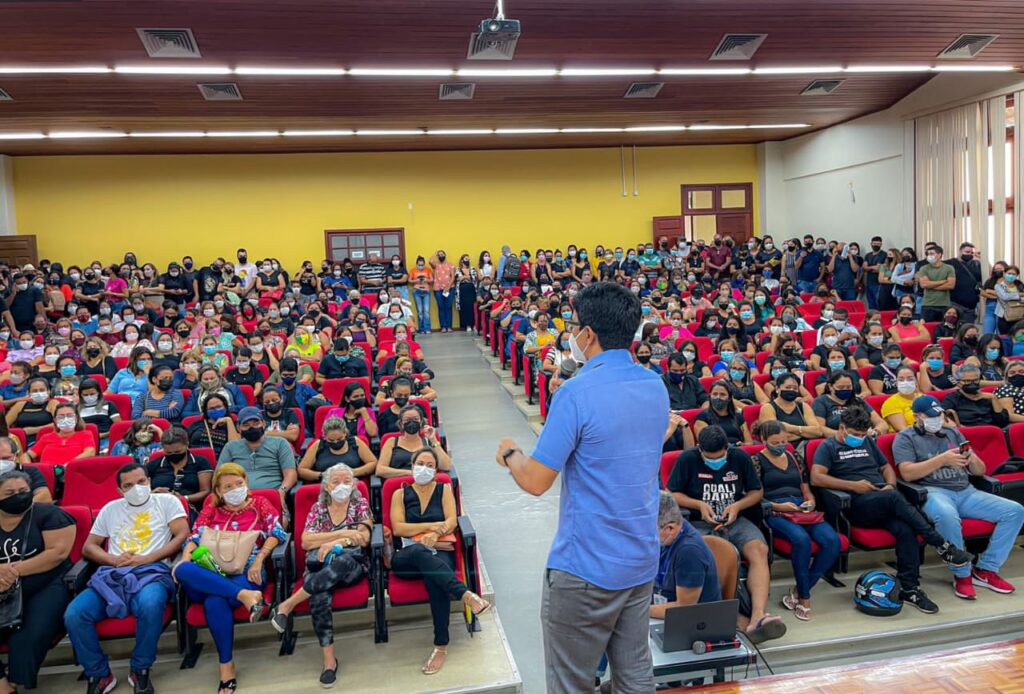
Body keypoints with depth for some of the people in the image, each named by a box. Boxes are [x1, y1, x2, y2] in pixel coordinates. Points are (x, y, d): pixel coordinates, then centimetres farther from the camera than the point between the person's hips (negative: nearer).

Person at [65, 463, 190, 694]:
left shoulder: (166, 501, 11)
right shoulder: (110, 509, 22)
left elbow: (183, 535, 0)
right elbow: (88, 547, 21)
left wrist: (147, 558, -9)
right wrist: (113, 559, -1)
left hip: (152, 572, -4)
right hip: (113, 575, 4)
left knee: (150, 605, -38)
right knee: (73, 614, -23)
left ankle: (140, 670, -12)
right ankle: (99, 675, -1)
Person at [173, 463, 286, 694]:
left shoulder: (259, 504, 15)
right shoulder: (211, 508, 21)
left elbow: (277, 533, 2)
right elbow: (194, 537, 11)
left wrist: (259, 559, -13)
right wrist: (185, 558, -11)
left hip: (246, 571, -3)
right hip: (211, 573, 3)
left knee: (215, 602, -35)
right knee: (183, 570, -33)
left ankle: (227, 666, -19)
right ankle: (245, 595, -40)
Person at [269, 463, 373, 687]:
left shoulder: (361, 504, 10)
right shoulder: (318, 508, 13)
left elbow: (364, 538, -3)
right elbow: (305, 541, -2)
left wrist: (334, 544, -17)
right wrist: (343, 534, -12)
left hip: (352, 566, -1)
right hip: (319, 566, 1)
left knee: (342, 561, -40)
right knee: (319, 595, -35)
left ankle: (288, 605, -27)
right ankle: (329, 658, -30)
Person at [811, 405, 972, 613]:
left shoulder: (868, 442, 26)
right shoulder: (828, 447, 6)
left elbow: (886, 467, 31)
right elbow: (815, 478, -8)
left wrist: (890, 485, 7)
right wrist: (852, 485, -13)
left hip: (885, 502, 5)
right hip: (858, 505, -5)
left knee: (905, 529, -27)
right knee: (894, 497, -34)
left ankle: (910, 589, -21)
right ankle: (941, 544, -27)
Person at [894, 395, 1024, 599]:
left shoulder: (953, 433, 22)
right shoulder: (905, 438, 5)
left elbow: (980, 471, 20)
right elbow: (907, 473, -11)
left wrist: (973, 460, -5)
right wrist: (942, 459, -17)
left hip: (966, 491, 6)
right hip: (933, 492, -6)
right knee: (947, 515, -40)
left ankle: (986, 570, -5)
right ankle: (962, 575, -20)